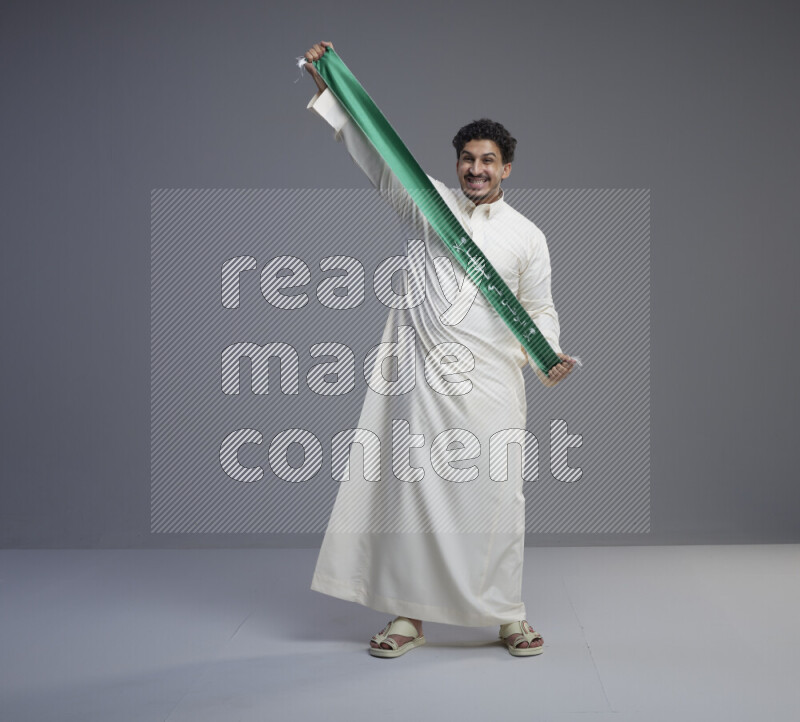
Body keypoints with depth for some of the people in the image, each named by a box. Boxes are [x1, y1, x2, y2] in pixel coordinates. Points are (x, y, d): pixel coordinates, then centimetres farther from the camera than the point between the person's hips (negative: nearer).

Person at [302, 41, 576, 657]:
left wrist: (548, 359, -8)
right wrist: (329, 87, 2)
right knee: (412, 488, 1)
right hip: (424, 375, 1)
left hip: (492, 381, 0)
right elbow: (374, 153, 9)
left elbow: (540, 310, 12)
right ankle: (409, 616, 11)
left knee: (496, 495, 0)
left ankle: (509, 616, 14)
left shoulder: (527, 235, 9)